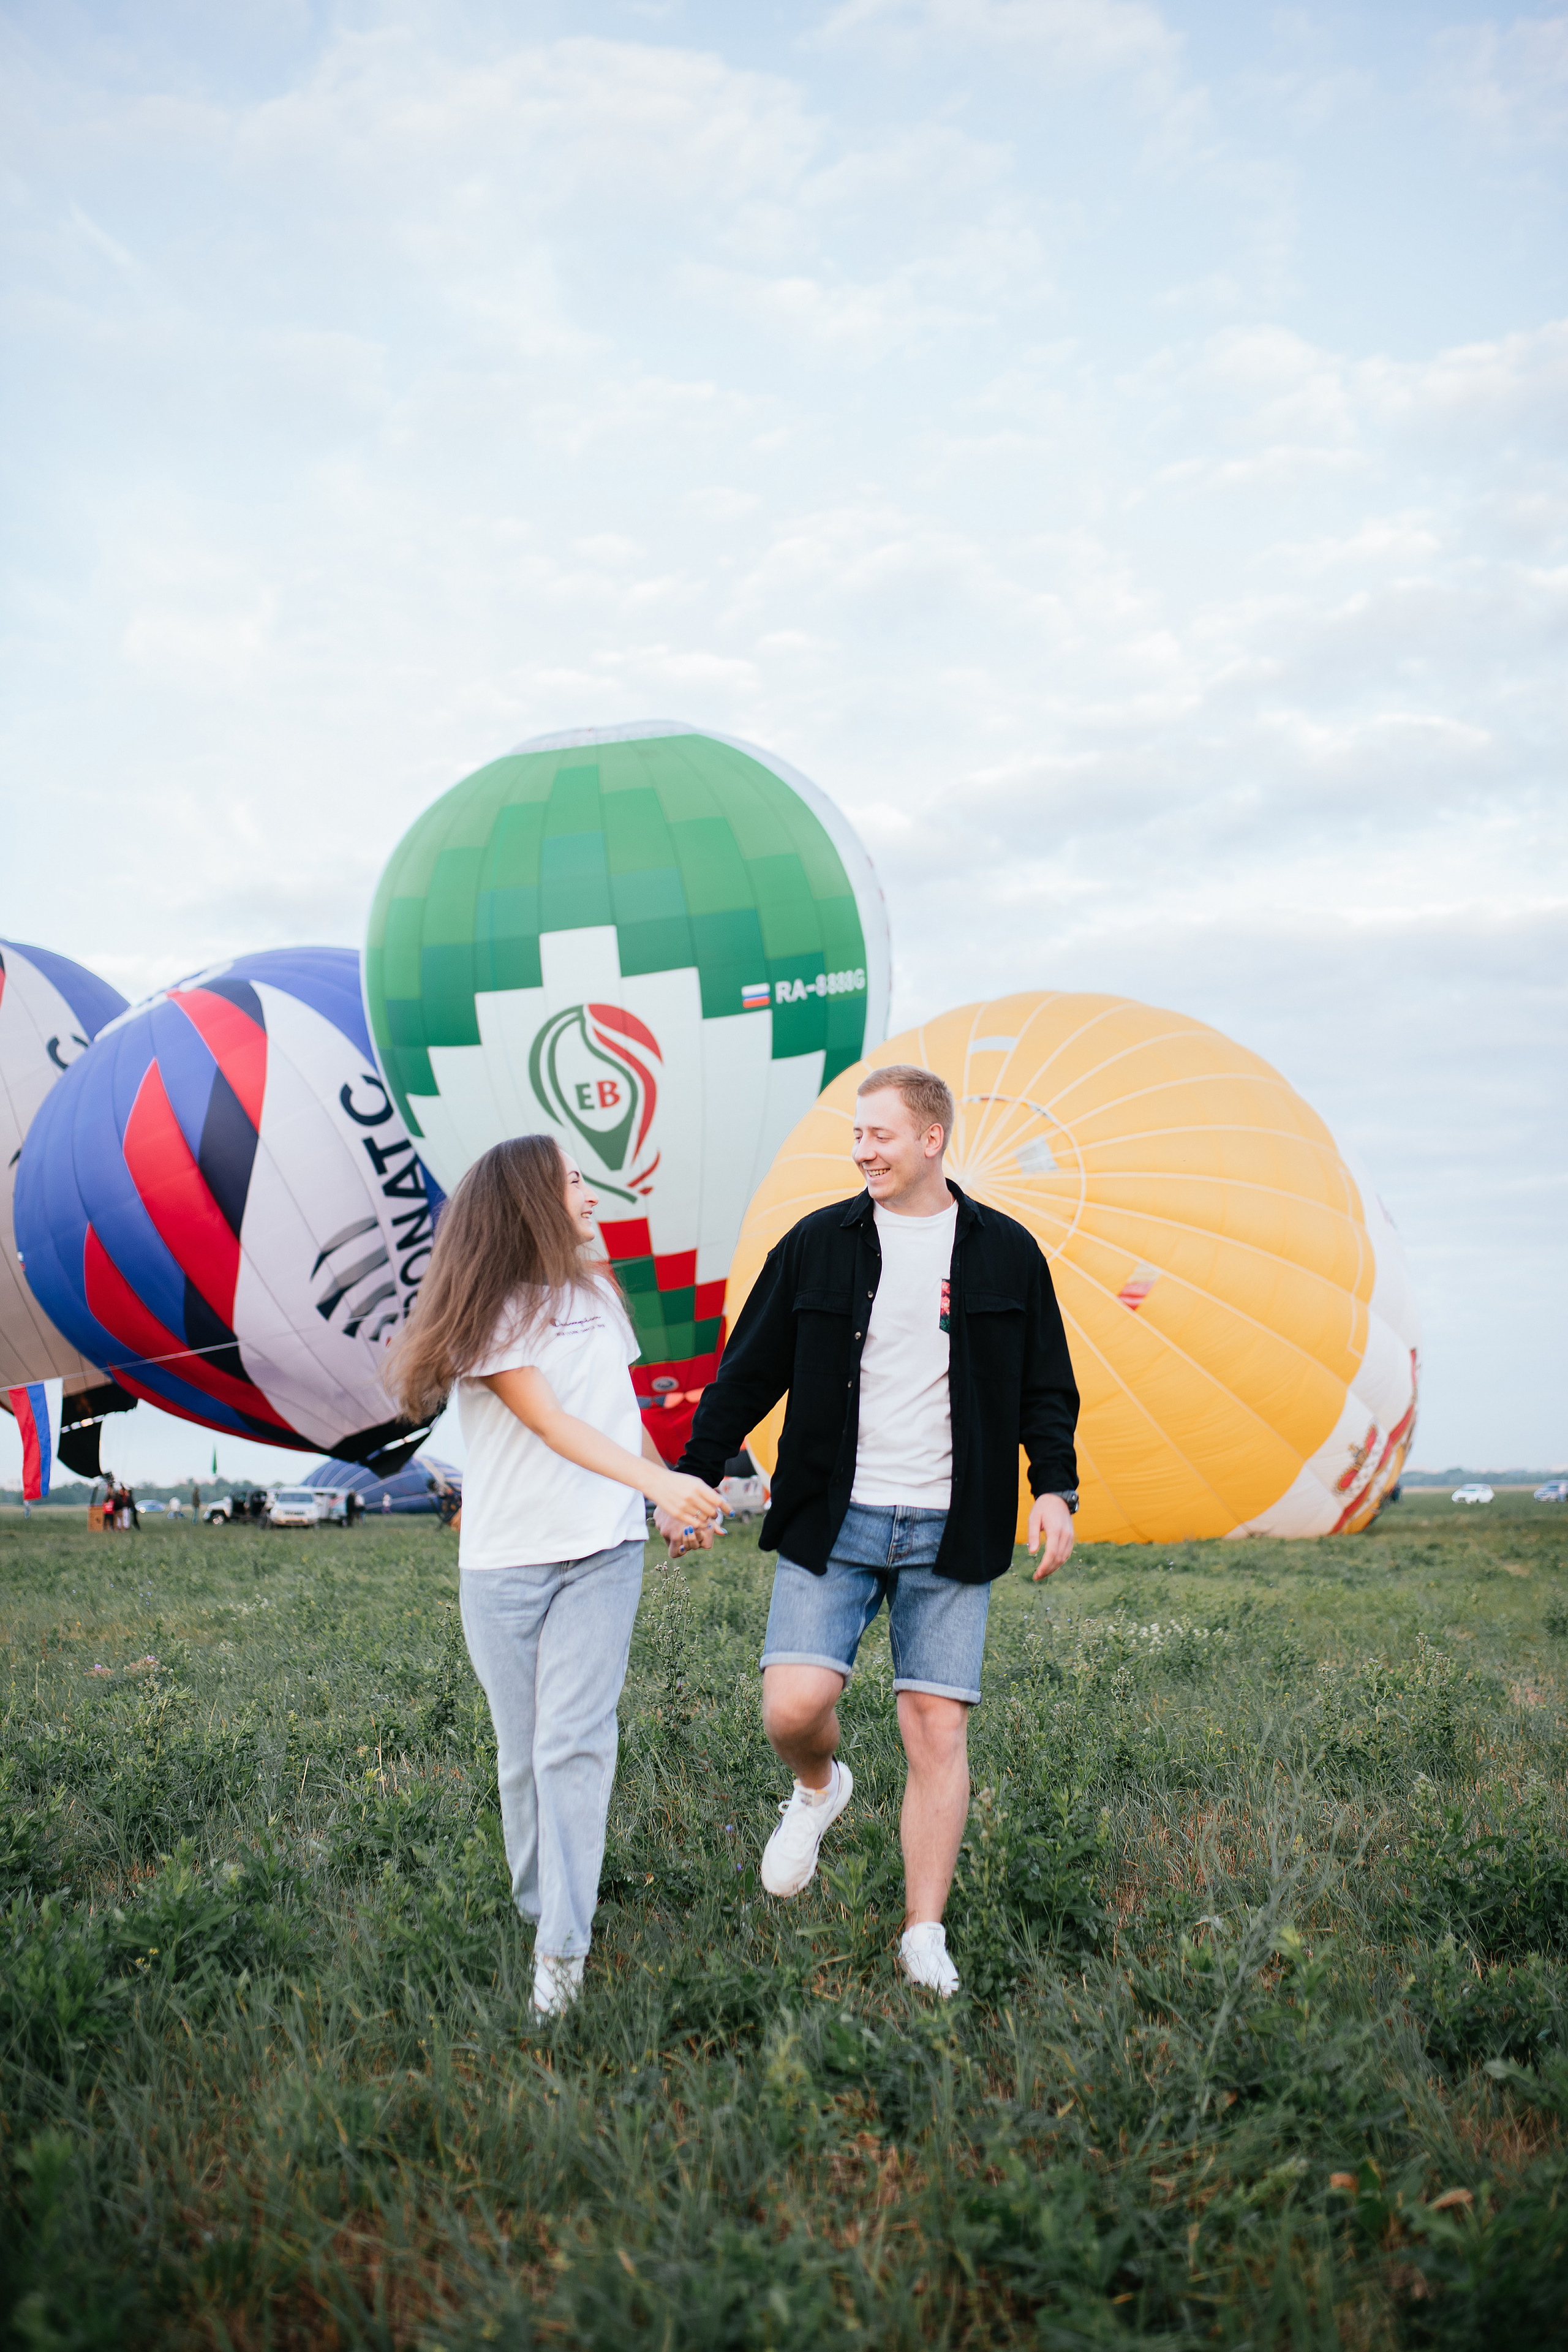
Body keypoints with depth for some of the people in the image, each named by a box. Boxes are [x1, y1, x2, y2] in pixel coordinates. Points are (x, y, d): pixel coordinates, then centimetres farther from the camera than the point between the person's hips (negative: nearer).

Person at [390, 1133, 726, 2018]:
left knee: (574, 1742, -8)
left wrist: (681, 1492, 25)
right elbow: (551, 1423, -17)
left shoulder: (596, 1287, 12)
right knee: (524, 1752, 6)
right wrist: (658, 1481, -28)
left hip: (602, 1551, 3)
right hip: (505, 1562, -3)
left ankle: (564, 1948, -6)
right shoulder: (491, 1310, -7)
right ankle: (538, 1909, 26)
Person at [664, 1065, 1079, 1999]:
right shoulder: (817, 1243, 4)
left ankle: (925, 1937, 12)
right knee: (794, 1705, -12)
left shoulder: (1006, 1252, 5)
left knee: (939, 1729, -1)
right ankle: (820, 1789, 25)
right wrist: (691, 1479, 4)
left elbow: (1046, 1386, 11)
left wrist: (1055, 1488, -3)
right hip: (832, 1524, 0)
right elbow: (748, 1373, 8)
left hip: (949, 1534, 0)